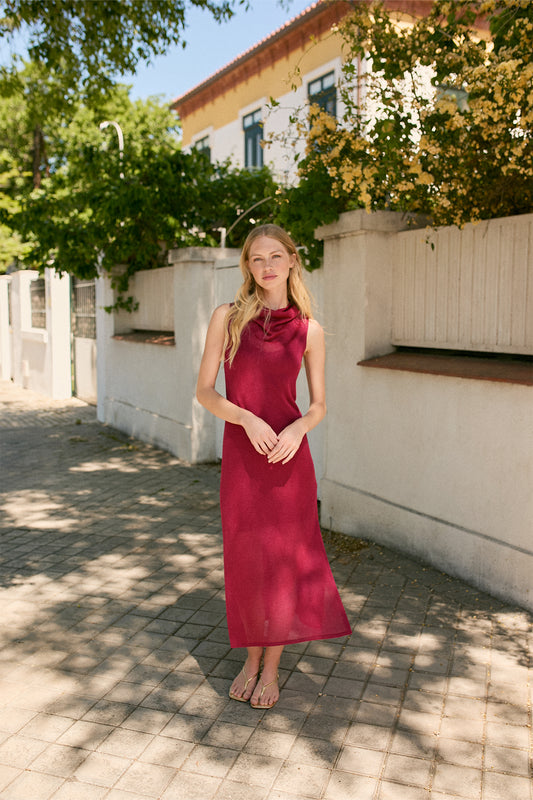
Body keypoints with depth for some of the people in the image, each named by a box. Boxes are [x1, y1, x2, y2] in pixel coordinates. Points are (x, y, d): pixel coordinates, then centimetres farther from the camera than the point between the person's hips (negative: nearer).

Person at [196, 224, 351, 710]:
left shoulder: (309, 330, 0)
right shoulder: (228, 318, -1)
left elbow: (319, 405, 6)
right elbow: (204, 392, -2)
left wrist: (298, 428, -15)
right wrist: (248, 419, -18)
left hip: (289, 456, 0)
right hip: (240, 452, 0)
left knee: (285, 558, 7)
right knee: (245, 559, 10)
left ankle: (272, 667, 27)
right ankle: (252, 658, 32)